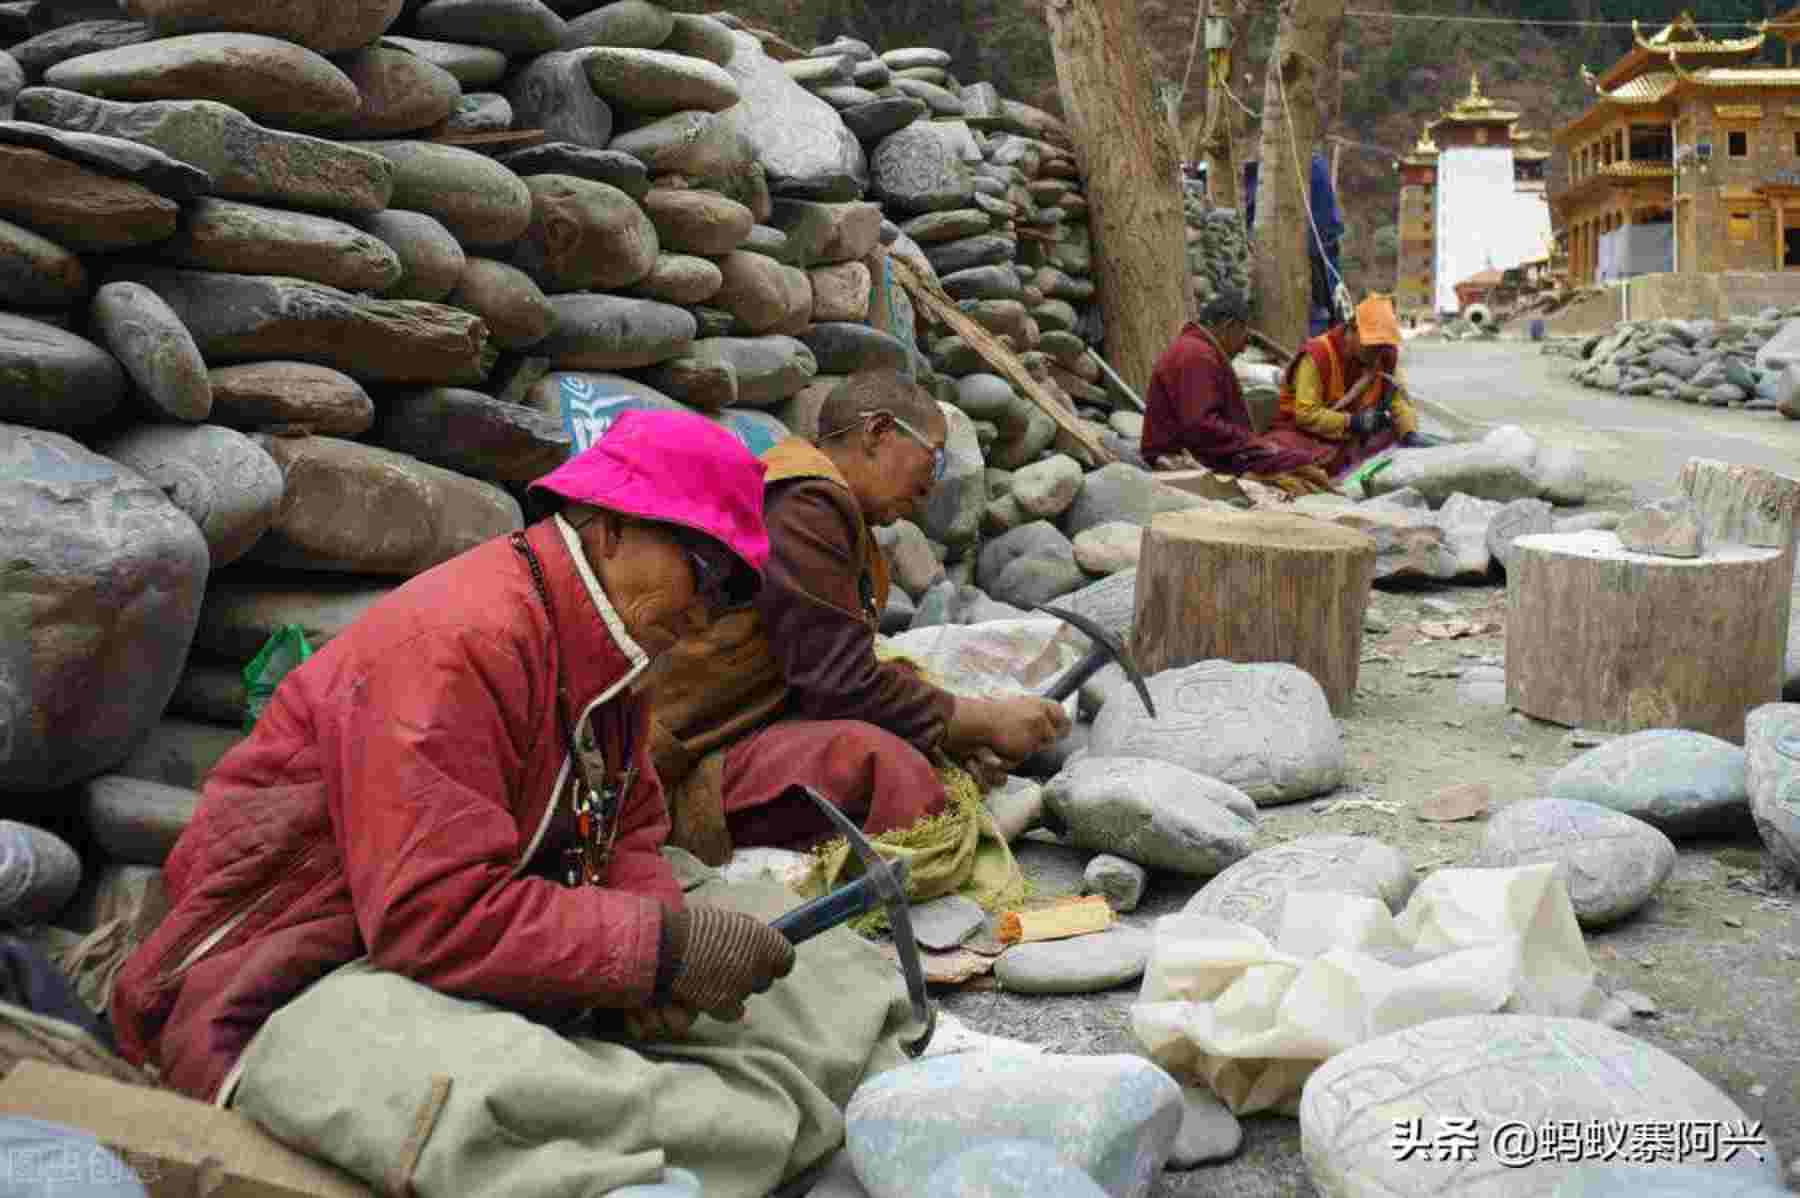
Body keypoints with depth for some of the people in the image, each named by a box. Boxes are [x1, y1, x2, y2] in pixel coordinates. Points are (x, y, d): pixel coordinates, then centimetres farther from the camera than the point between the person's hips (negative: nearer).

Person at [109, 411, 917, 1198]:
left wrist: (651, 952, -11)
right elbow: (436, 915, -29)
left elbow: (629, 836, 11)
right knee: (502, 1094, -40)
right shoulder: (458, 642, -23)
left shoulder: (607, 653, 8)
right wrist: (664, 945, -25)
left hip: (487, 965, 9)